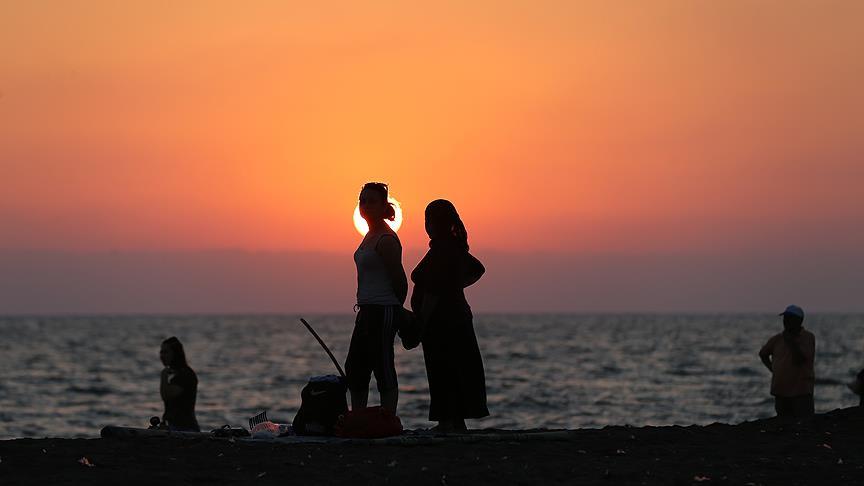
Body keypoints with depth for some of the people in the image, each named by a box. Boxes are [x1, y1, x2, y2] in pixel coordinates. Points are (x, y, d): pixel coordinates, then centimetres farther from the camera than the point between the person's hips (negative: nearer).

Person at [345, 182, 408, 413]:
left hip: (382, 311, -10)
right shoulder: (371, 236, 15)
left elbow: (400, 281, -13)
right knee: (354, 369, 12)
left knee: (383, 369, -7)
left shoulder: (386, 240, -15)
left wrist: (396, 311, -1)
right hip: (367, 311, 10)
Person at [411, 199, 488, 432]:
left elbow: (432, 293, -21)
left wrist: (422, 323, -18)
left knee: (442, 371, -7)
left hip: (440, 320, -10)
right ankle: (457, 422, 15)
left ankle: (448, 421, -8)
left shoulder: (440, 251, -17)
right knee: (456, 370, 12)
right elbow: (477, 269, 29)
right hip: (457, 316, 10)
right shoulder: (455, 247, 12)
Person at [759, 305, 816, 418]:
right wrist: (772, 369, 13)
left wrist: (791, 341, -16)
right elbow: (763, 354, 24)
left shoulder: (808, 337, -4)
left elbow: (801, 359, -16)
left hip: (801, 392, -5)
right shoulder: (777, 339, 9)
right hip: (781, 392, 5)